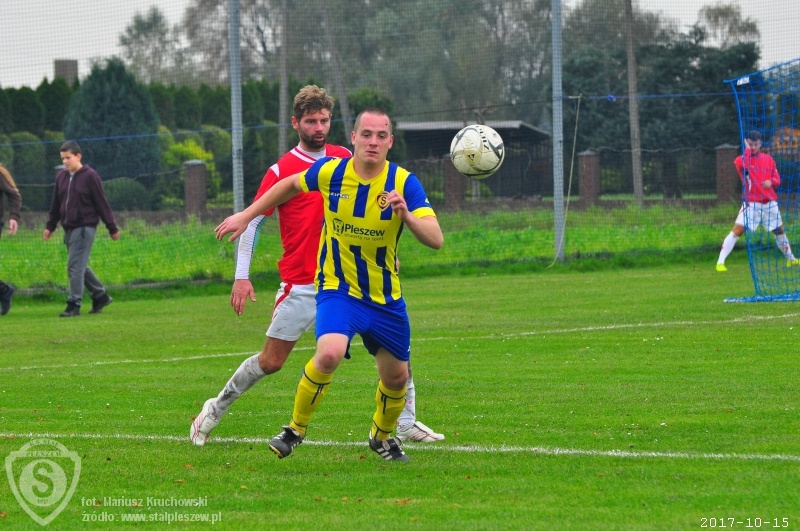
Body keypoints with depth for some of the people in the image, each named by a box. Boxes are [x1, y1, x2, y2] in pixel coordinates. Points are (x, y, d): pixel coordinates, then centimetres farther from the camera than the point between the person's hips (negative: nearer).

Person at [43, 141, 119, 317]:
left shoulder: (90, 176, -8)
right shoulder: (61, 177, 10)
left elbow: (102, 204, -6)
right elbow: (56, 204, 18)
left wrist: (112, 228, -4)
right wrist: (50, 226, 15)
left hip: (84, 228, -7)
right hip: (69, 229, 7)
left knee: (75, 266, -11)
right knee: (80, 266, 13)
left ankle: (74, 305, -9)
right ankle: (100, 296, 28)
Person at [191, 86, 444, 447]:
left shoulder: (344, 159, 7)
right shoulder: (282, 170, -6)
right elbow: (251, 221, -5)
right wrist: (242, 277, -12)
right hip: (300, 285, -4)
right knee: (270, 362, 1)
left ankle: (406, 423, 2)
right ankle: (215, 410, 23)